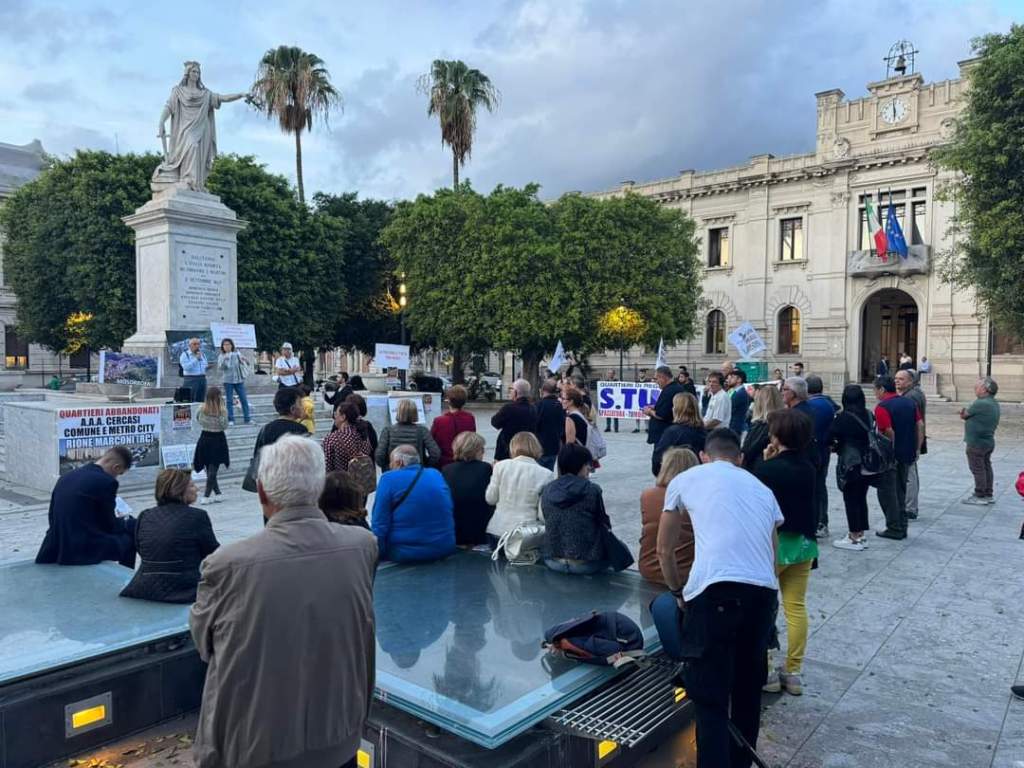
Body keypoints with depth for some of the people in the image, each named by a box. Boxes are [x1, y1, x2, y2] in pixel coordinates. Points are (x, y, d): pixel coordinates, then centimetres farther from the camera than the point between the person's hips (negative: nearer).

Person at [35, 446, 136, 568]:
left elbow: (52, 517, 17)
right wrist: (125, 522, 17)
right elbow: (109, 525, -5)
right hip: (84, 551, -8)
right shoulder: (106, 482, -14)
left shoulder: (66, 477, 8)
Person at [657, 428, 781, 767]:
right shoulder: (762, 488, 26)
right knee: (748, 687, 22)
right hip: (763, 590, 5)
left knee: (709, 696, 3)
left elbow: (664, 551, 23)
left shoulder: (685, 479, 17)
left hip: (714, 589, -4)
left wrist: (677, 591, 37)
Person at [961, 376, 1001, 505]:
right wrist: (966, 414, -2)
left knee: (978, 469, -1)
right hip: (989, 441, 10)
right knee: (986, 467, 16)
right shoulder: (993, 403, 10)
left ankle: (980, 496, 6)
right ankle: (988, 495, 24)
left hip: (977, 443, -10)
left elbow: (964, 415, -13)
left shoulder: (981, 404, -23)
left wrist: (963, 413, 8)